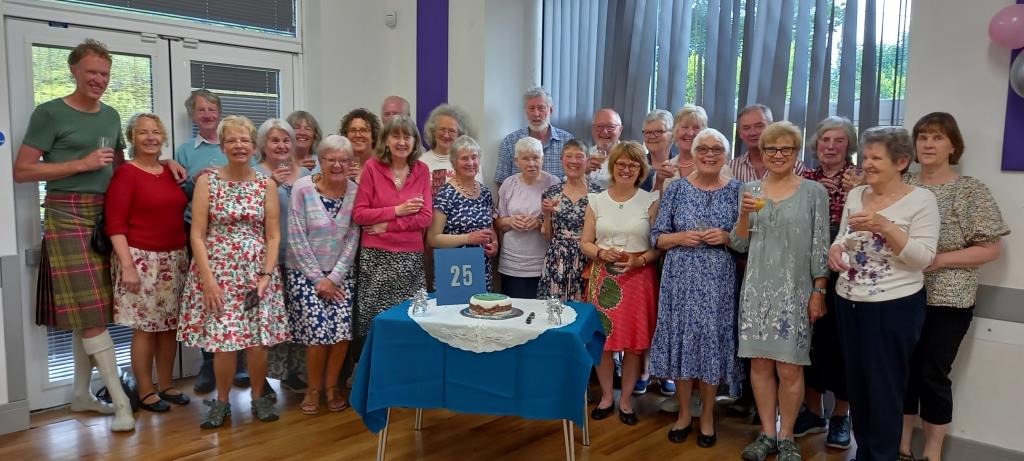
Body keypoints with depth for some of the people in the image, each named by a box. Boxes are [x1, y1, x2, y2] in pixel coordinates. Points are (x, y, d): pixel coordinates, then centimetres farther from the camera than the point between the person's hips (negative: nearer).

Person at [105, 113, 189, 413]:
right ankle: (145, 392, 13)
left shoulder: (171, 172, 11)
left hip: (175, 260, 6)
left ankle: (166, 385, 24)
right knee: (145, 328, 0)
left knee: (170, 325, 11)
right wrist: (127, 265, -18)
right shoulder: (125, 174, -8)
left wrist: (185, 255, 12)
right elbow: (115, 225, -12)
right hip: (142, 260, -6)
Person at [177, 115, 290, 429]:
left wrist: (266, 275, -8)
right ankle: (222, 401, 17)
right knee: (223, 339, -4)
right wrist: (208, 279, -11)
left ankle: (259, 396, 22)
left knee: (257, 340, 0)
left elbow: (273, 236, 3)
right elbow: (197, 234, -4)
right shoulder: (207, 181, -1)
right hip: (217, 271, -1)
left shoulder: (267, 184, 3)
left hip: (256, 272, 1)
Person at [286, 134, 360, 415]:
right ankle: (313, 388, 12)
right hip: (305, 272, -2)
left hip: (341, 273, 2)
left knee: (343, 331, -9)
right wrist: (318, 279, -12)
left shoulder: (355, 191, -3)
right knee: (318, 332, -12)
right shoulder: (302, 188, -11)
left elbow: (352, 239, -3)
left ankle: (332, 385, 15)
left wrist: (334, 277, -10)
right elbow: (296, 238, -11)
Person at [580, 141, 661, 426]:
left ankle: (626, 400, 20)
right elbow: (585, 243, 8)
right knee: (603, 339, 4)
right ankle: (606, 396, 22)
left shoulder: (650, 201, 1)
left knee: (634, 342, 3)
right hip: (603, 279, 1)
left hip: (638, 278, -1)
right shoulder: (596, 201, 7)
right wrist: (601, 253, -11)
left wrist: (641, 259, -17)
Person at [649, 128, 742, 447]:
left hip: (718, 281, 0)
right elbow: (656, 237, 3)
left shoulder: (737, 190, 3)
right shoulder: (677, 188, 3)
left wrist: (726, 237, -13)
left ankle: (707, 417, 23)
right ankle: (683, 414, 24)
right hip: (680, 279, 1)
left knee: (712, 342, 5)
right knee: (681, 341, 6)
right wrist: (681, 237, -14)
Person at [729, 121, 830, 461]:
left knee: (790, 367, -1)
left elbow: (820, 246, -1)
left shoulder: (814, 192, 1)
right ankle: (767, 434, 20)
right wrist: (744, 214, -10)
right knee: (760, 362, 6)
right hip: (757, 289, 3)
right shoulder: (750, 190, 8)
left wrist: (819, 291, -6)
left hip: (795, 290, -2)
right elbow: (739, 245, 7)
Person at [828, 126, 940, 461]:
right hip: (848, 303, 6)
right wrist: (835, 249, -7)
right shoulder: (854, 194, 7)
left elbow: (923, 258, -15)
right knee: (855, 382, 15)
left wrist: (884, 226, -27)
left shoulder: (921, 199, -9)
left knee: (884, 387, 4)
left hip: (894, 307, -6)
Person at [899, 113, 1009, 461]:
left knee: (933, 373, 4)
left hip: (946, 300, -3)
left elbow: (991, 249, -8)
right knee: (903, 369, 10)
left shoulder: (971, 191, -5)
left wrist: (939, 260, -18)